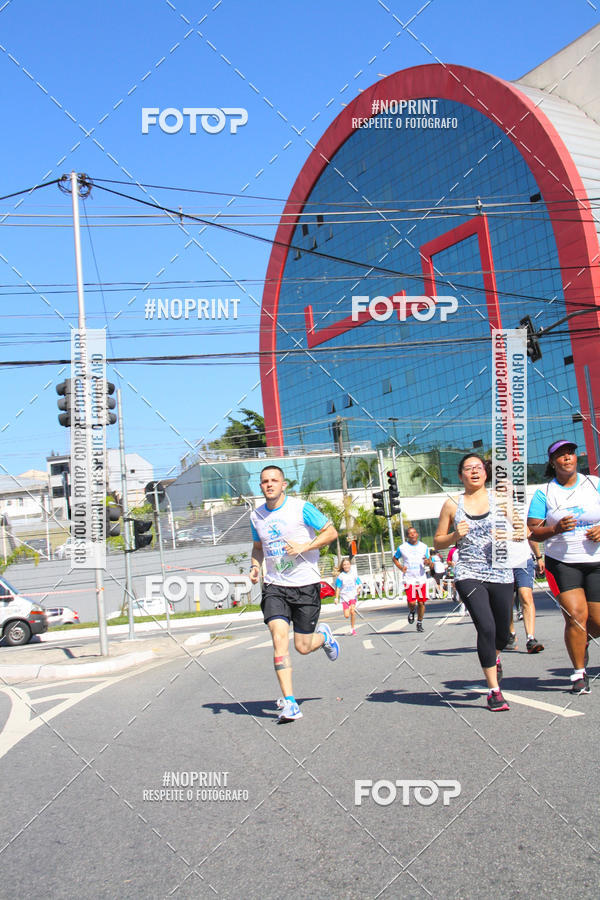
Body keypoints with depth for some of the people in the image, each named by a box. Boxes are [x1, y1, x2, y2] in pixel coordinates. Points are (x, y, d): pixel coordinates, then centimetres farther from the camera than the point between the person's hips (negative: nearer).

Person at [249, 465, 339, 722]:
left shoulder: (301, 508, -7)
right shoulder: (256, 516, 8)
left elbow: (331, 532, -4)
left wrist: (304, 547, -16)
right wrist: (255, 566, 5)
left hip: (305, 585, -3)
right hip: (274, 586, 3)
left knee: (303, 647, 3)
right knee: (279, 638, -15)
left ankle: (323, 635, 39)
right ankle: (289, 701, -11)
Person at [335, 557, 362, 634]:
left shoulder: (354, 574, 4)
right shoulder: (341, 576, -1)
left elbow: (359, 584, 10)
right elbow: (338, 588, 2)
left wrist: (358, 590, -10)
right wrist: (336, 598, -1)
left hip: (353, 596, 0)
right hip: (344, 597, 0)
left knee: (352, 611, -20)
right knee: (346, 615, -7)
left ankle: (353, 628, -6)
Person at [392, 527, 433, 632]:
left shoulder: (424, 547, 6)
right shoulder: (402, 548, 1)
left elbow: (431, 566, 10)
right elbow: (395, 558, 17)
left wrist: (428, 562, -14)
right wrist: (400, 568, 0)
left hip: (421, 579, 2)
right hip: (409, 579, -2)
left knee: (421, 602, 2)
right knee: (412, 602, -13)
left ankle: (419, 623, 20)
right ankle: (411, 612, 22)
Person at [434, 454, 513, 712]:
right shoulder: (452, 505, 6)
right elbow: (438, 542, 12)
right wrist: (455, 536, -8)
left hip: (501, 574, 2)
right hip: (468, 575, -2)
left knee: (502, 633, 10)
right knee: (486, 628, -17)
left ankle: (494, 656, 48)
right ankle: (494, 690, -5)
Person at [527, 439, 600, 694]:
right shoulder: (544, 493, 1)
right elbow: (533, 531, 0)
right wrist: (555, 529, -18)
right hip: (562, 563, -2)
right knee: (575, 615, -15)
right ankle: (579, 673, 0)